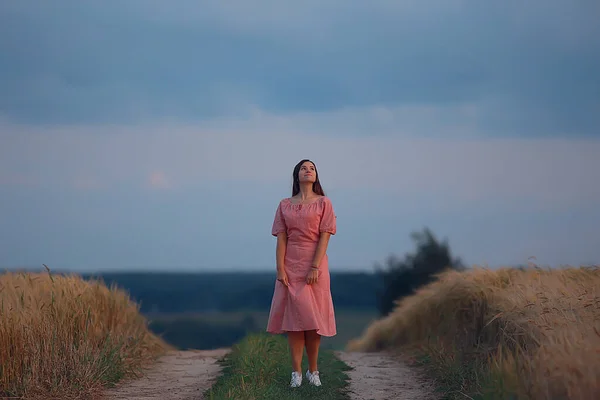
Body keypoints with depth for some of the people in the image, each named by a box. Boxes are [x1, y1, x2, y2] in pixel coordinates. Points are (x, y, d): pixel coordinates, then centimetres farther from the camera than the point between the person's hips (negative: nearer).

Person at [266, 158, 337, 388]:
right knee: (293, 316, -1)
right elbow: (281, 238, 2)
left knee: (313, 317, -1)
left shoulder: (323, 203, 2)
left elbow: (324, 236, -6)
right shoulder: (285, 205, 8)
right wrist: (280, 269, -8)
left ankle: (313, 370, 9)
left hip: (314, 265, -2)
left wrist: (315, 267, -16)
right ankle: (296, 372, 0)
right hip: (290, 266, 2)